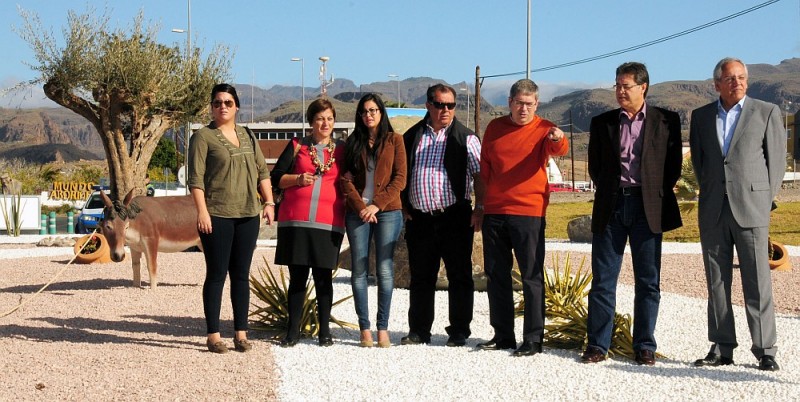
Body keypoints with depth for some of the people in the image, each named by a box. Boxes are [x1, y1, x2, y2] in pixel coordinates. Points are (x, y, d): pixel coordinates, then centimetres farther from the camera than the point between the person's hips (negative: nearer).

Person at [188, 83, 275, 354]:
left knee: (241, 275, 8)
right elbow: (196, 178, -8)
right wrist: (202, 211, -17)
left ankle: (241, 333, 13)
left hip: (248, 215, 5)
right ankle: (213, 335, 3)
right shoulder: (203, 137, -2)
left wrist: (268, 202, 8)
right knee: (216, 275, -2)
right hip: (217, 216, -5)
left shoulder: (247, 136, 15)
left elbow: (262, 171, 18)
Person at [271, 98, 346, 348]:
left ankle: (325, 331, 11)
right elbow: (276, 177, 7)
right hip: (295, 220, 0)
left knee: (324, 277, 3)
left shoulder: (342, 150, 12)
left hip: (328, 222, 0)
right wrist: (298, 179, -9)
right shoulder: (297, 146, 10)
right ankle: (293, 331, 10)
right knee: (297, 277, 4)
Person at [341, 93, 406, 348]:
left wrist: (377, 205, -10)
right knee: (359, 270, -1)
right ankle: (365, 328, 3)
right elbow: (346, 179, 5)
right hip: (358, 212, 2)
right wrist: (361, 207, -9)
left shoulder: (394, 141, 7)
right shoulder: (353, 143, 13)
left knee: (384, 270, -4)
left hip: (387, 212, -2)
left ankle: (383, 329, 0)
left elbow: (400, 179, 0)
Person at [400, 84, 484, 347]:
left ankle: (459, 332, 10)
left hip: (455, 216, -3)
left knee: (459, 276, 1)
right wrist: (403, 206, 8)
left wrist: (479, 208, -11)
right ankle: (419, 331, 18)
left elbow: (479, 174, -1)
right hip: (419, 217, 3)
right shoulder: (412, 137, 11)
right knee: (421, 277, 9)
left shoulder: (465, 138, 2)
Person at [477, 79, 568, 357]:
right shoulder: (494, 128, 10)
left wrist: (558, 140, -46)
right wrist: (481, 203, 15)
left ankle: (533, 339, 2)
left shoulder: (544, 130, -3)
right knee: (496, 276, 10)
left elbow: (558, 150, -25)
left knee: (532, 277, -3)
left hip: (529, 212, -5)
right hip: (494, 213, 5)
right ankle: (503, 335, 19)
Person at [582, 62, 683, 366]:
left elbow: (674, 165, 6)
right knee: (602, 279, 1)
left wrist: (657, 194, 2)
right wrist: (608, 192, 8)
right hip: (611, 207, 2)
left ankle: (644, 346, 11)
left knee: (648, 281, 3)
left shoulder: (666, 121, 4)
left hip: (647, 207, -1)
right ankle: (597, 345, 7)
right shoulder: (602, 123, 10)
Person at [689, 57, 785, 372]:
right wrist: (709, 194, 13)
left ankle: (765, 351, 0)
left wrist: (764, 200, 2)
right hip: (712, 212, 3)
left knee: (757, 282, -5)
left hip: (751, 210, -3)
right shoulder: (701, 116, 12)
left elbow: (777, 160, 4)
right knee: (717, 282, 5)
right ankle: (722, 348, 11)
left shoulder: (767, 112, 4)